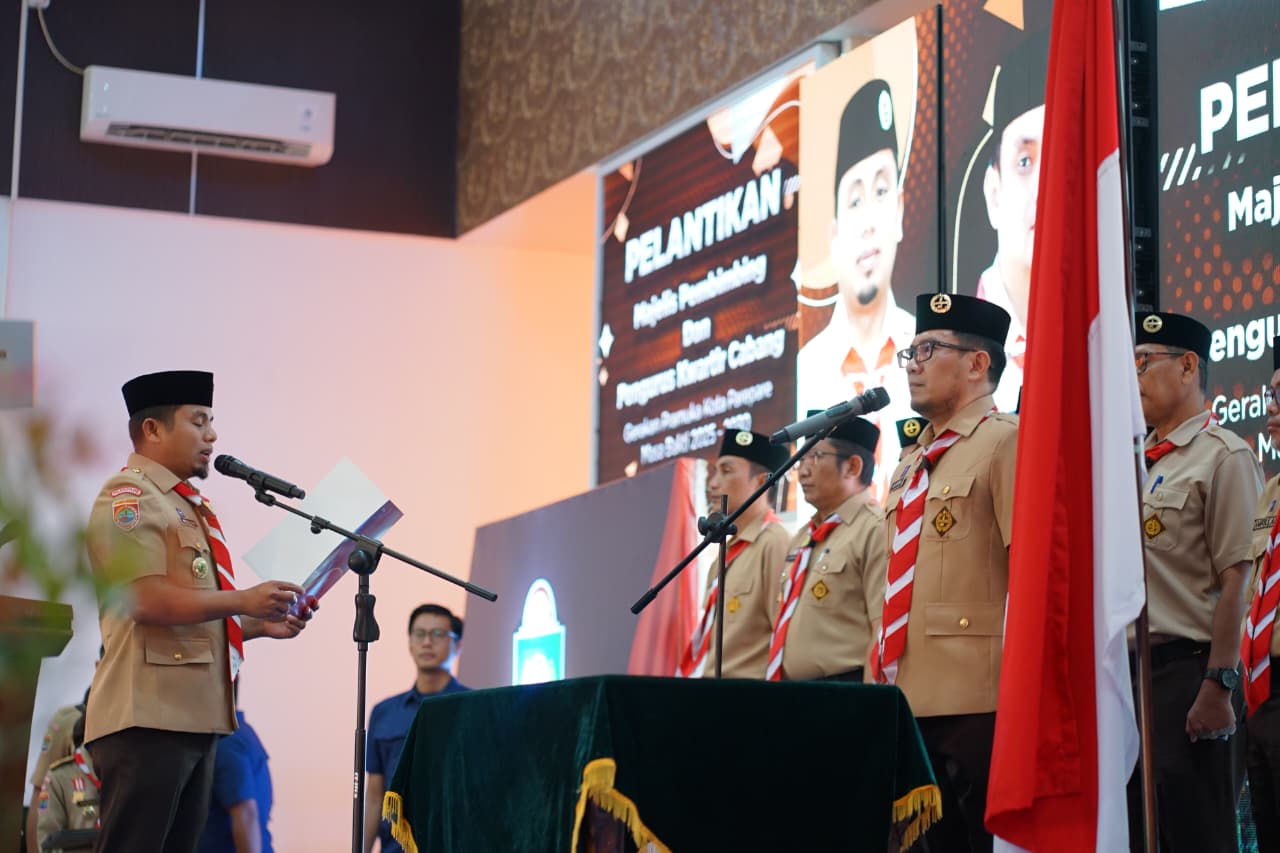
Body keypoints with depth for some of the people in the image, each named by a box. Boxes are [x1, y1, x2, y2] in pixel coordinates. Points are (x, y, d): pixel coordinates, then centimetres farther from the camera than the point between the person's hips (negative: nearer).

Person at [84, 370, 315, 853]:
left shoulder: (188, 505, 22)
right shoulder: (130, 495, -6)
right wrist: (242, 601, -17)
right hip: (148, 718, -10)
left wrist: (261, 624, 13)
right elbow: (147, 599, -19)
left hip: (193, 717, 10)